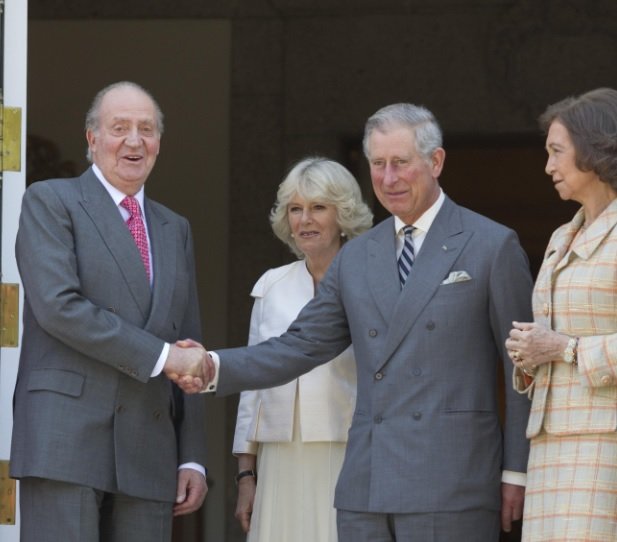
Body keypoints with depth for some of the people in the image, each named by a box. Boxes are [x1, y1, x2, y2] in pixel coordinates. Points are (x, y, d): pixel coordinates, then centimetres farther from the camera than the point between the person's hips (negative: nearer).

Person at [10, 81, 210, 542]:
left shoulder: (175, 230, 21)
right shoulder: (50, 202, 3)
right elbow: (57, 305, -12)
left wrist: (193, 458, 12)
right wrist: (159, 357, -14)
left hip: (148, 452, 6)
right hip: (64, 442, -5)